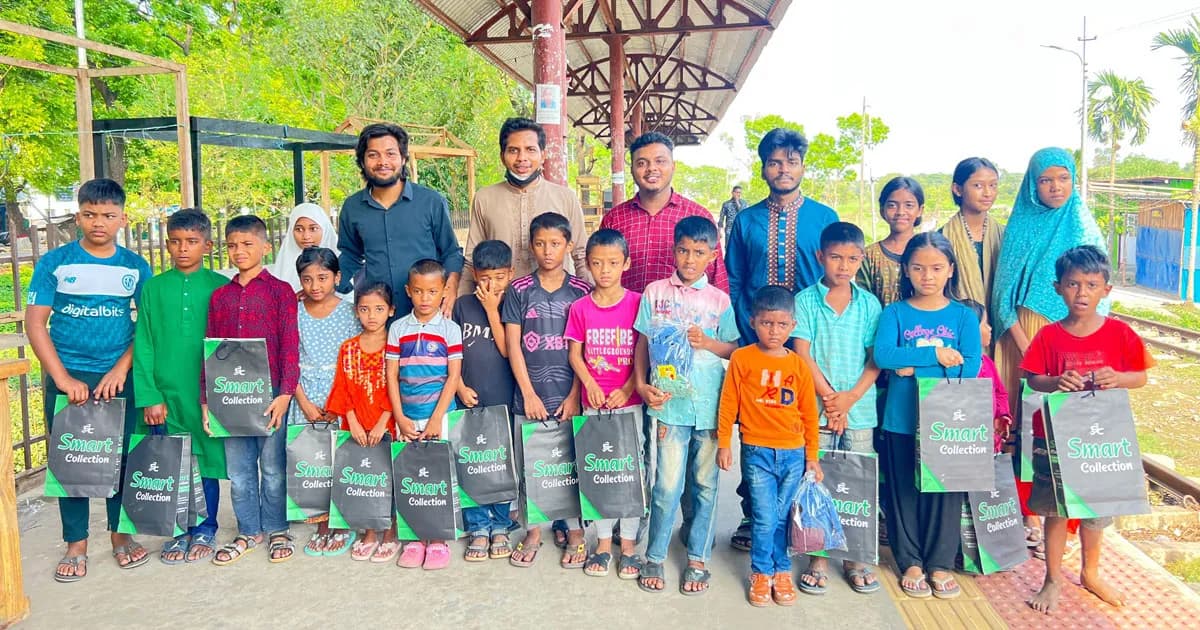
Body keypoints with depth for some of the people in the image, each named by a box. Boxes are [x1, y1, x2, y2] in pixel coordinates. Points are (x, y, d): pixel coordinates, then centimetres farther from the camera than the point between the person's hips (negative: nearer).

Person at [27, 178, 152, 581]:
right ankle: (75, 544, 17)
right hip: (67, 378, -1)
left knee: (123, 457, 6)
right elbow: (35, 323, -2)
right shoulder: (54, 263, 0)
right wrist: (63, 378, -10)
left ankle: (121, 534, 23)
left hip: (120, 378, 1)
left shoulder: (136, 267, 4)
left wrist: (121, 370, -9)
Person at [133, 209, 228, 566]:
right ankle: (180, 530, 25)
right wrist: (149, 395, -5)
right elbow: (143, 344, 1)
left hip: (208, 393, -1)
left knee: (207, 463, 8)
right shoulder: (154, 287, 3)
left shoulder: (219, 287, -2)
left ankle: (205, 530, 23)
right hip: (167, 393, 2)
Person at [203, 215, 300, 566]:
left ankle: (277, 529, 22)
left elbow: (290, 345, -6)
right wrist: (206, 399, 6)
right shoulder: (219, 296, 10)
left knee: (273, 467, 6)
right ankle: (249, 531, 26)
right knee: (239, 470, 11)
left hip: (269, 393, -4)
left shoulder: (280, 291, -2)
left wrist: (285, 393, -14)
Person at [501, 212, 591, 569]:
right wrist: (529, 393, -6)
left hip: (569, 396, -1)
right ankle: (533, 532, 23)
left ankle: (575, 533, 20)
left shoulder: (581, 292, 1)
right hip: (529, 396, 1)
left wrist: (574, 396, -6)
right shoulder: (519, 290, 2)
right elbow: (512, 345, 0)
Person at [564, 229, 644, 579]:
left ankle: (628, 542, 18)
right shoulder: (580, 308, 1)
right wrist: (590, 384, -12)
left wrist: (627, 389, -14)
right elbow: (574, 353, 3)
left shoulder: (637, 303, -4)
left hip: (629, 402, -2)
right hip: (594, 402, 2)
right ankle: (603, 541, 21)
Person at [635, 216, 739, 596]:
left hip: (710, 403, 1)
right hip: (669, 402, -1)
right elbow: (642, 343, 7)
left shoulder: (719, 300, 5)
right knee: (667, 485, -2)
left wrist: (707, 342, -11)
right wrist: (641, 384, -6)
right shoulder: (656, 292, 4)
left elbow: (735, 350, 8)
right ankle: (654, 558, 17)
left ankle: (698, 559, 24)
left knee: (705, 484, 9)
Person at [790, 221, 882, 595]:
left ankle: (856, 559, 20)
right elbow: (802, 355, -5)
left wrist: (850, 397, -11)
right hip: (816, 409, -1)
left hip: (860, 409, 2)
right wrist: (829, 398, -11)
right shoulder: (806, 300, -1)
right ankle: (819, 558, 15)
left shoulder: (869, 304, 5)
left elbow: (876, 359, 2)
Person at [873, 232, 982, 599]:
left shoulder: (964, 316, 3)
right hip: (902, 419, 0)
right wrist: (935, 355, -19)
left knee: (945, 487, 8)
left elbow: (970, 368, -10)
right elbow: (882, 355, -16)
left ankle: (941, 564, 23)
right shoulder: (895, 313, 1)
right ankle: (910, 562, 23)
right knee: (904, 490, 8)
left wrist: (913, 366, -14)